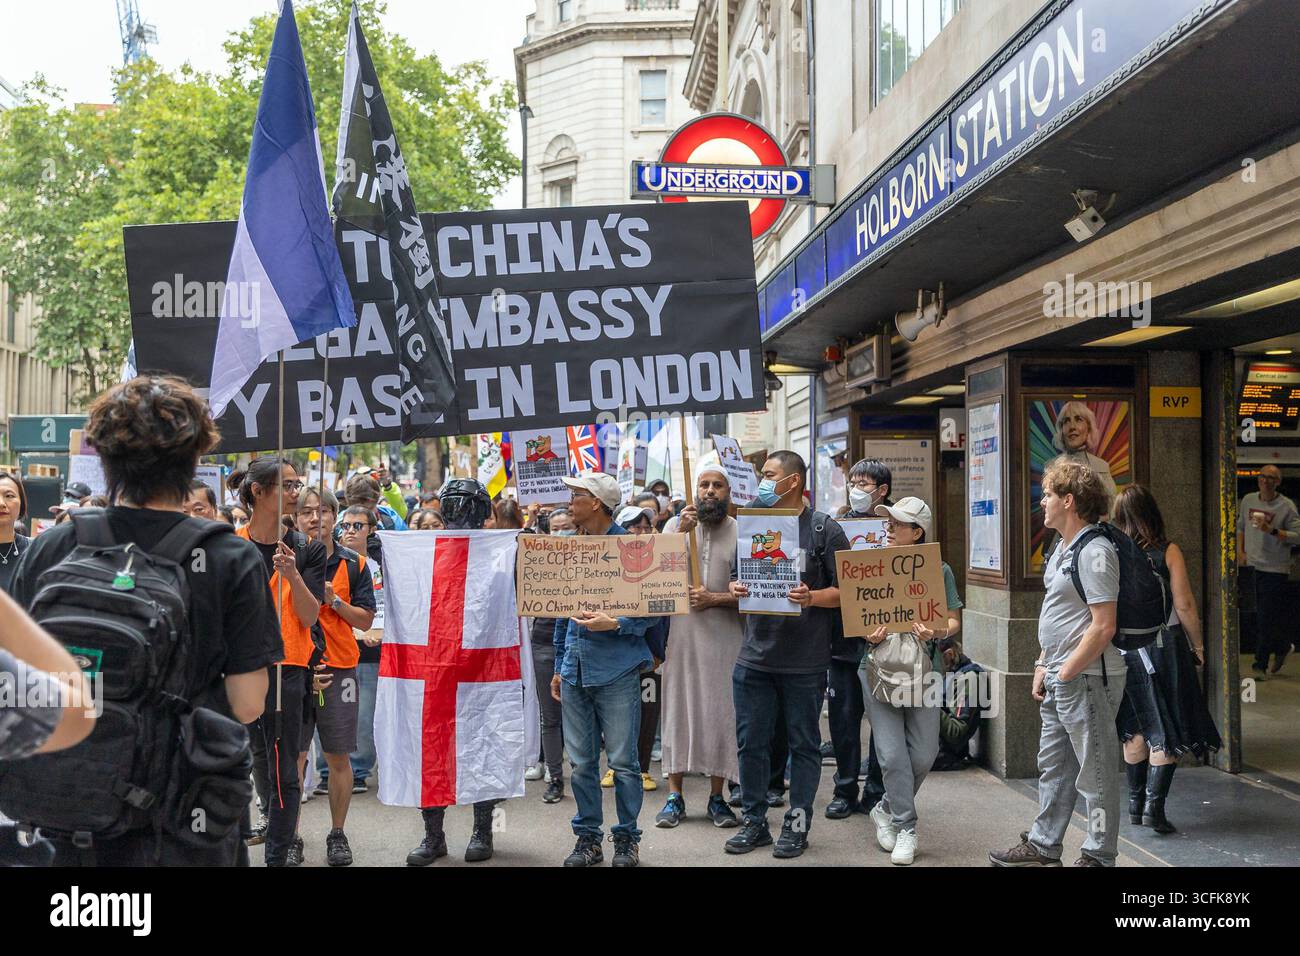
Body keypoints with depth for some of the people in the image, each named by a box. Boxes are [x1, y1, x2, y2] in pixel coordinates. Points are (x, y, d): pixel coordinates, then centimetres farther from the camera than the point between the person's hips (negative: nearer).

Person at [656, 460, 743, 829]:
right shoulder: (675, 524, 6)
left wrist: (715, 599, -14)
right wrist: (682, 532, -14)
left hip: (724, 636, -1)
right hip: (680, 632, 1)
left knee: (720, 712, 3)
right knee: (677, 709, 5)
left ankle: (716, 797, 15)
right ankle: (675, 796, 15)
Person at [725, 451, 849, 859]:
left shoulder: (824, 529, -4)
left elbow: (846, 591, -4)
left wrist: (811, 598, -21)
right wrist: (736, 589, -4)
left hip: (805, 661, -4)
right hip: (754, 655, 4)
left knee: (804, 744, 7)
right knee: (751, 742, 9)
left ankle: (797, 825, 19)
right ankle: (754, 821, 22)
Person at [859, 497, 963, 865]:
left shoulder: (938, 570, 1)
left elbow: (954, 620, 3)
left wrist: (937, 632, -19)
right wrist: (870, 634, -12)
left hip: (924, 667, 0)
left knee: (923, 753, 3)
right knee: (892, 753, -4)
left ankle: (887, 809, 26)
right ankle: (906, 827, 10)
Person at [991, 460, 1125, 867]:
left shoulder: (1094, 552, -17)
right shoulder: (1061, 550, 13)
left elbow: (1103, 626, -21)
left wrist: (1066, 674, -17)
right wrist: (1043, 667, 14)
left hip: (1087, 680, -10)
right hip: (1059, 680, 10)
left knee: (1095, 772, 2)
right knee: (1052, 767, 18)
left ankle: (1099, 856, 14)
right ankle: (1043, 846, 29)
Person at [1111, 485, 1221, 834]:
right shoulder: (1168, 552, -10)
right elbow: (1184, 605, -9)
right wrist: (1197, 645, 3)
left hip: (1125, 647, 3)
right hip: (1164, 645, -3)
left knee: (1136, 727, 15)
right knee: (1168, 729, 3)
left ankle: (1136, 803, 21)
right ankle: (1154, 805, -6)